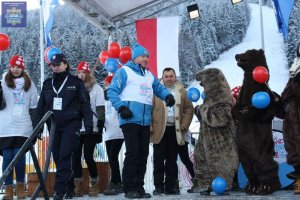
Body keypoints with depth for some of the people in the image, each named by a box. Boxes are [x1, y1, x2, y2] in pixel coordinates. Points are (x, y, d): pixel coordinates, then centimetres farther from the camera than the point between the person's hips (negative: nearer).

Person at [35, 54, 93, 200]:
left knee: (65, 156, -15)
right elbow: (41, 107, 17)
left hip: (71, 125, -5)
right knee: (58, 158, 4)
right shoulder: (47, 84, 15)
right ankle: (69, 188, 15)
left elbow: (85, 104, 1)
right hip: (54, 126, 5)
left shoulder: (75, 82, 3)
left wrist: (88, 123, -7)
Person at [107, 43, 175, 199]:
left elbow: (159, 88, 24)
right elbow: (112, 91, -5)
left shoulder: (149, 75, 22)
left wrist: (168, 96, 1)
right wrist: (121, 107, -17)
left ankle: (139, 187, 15)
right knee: (133, 153, -10)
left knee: (143, 154, 7)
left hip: (145, 121, 7)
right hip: (130, 119, -7)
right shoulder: (124, 71, 1)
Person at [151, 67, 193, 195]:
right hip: (160, 130, -2)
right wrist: (150, 127, -10)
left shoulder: (181, 91, 9)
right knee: (159, 159, -1)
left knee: (172, 160, 8)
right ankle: (158, 187, 5)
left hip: (176, 130, 2)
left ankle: (170, 186, 14)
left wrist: (184, 126, -1)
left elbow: (189, 109, 9)